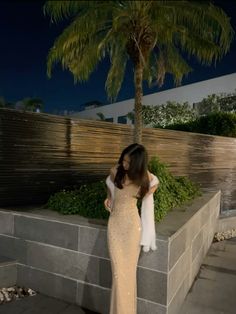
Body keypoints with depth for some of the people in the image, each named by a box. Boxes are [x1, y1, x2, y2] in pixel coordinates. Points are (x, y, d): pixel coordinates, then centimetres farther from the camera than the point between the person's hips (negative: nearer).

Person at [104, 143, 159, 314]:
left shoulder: (143, 176, -9)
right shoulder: (116, 171, -6)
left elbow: (155, 183, 14)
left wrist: (145, 195, 2)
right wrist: (109, 197, 6)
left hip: (131, 223, -1)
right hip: (114, 223, 1)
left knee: (128, 269, 7)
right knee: (118, 270, 2)